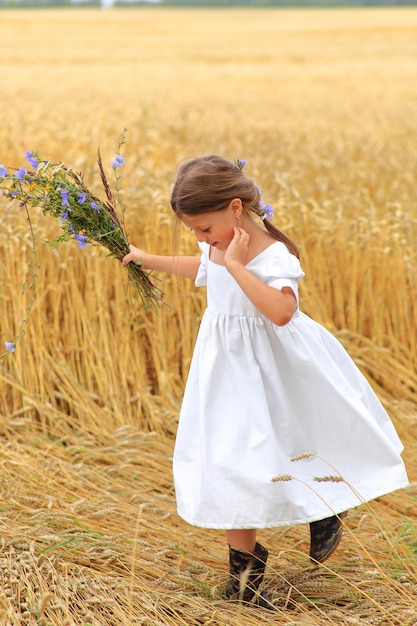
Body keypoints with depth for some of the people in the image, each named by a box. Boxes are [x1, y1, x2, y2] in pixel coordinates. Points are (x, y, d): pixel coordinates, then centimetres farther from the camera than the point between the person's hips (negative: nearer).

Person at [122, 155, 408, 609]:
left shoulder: (274, 255, -24)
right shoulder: (220, 247, -1)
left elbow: (282, 311, -42)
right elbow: (201, 268, 25)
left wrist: (236, 265, -38)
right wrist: (148, 259, 30)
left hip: (274, 371, -6)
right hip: (228, 368, 6)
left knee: (296, 444, 12)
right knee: (232, 464, 3)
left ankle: (327, 510, 46)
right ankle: (244, 571, 13)